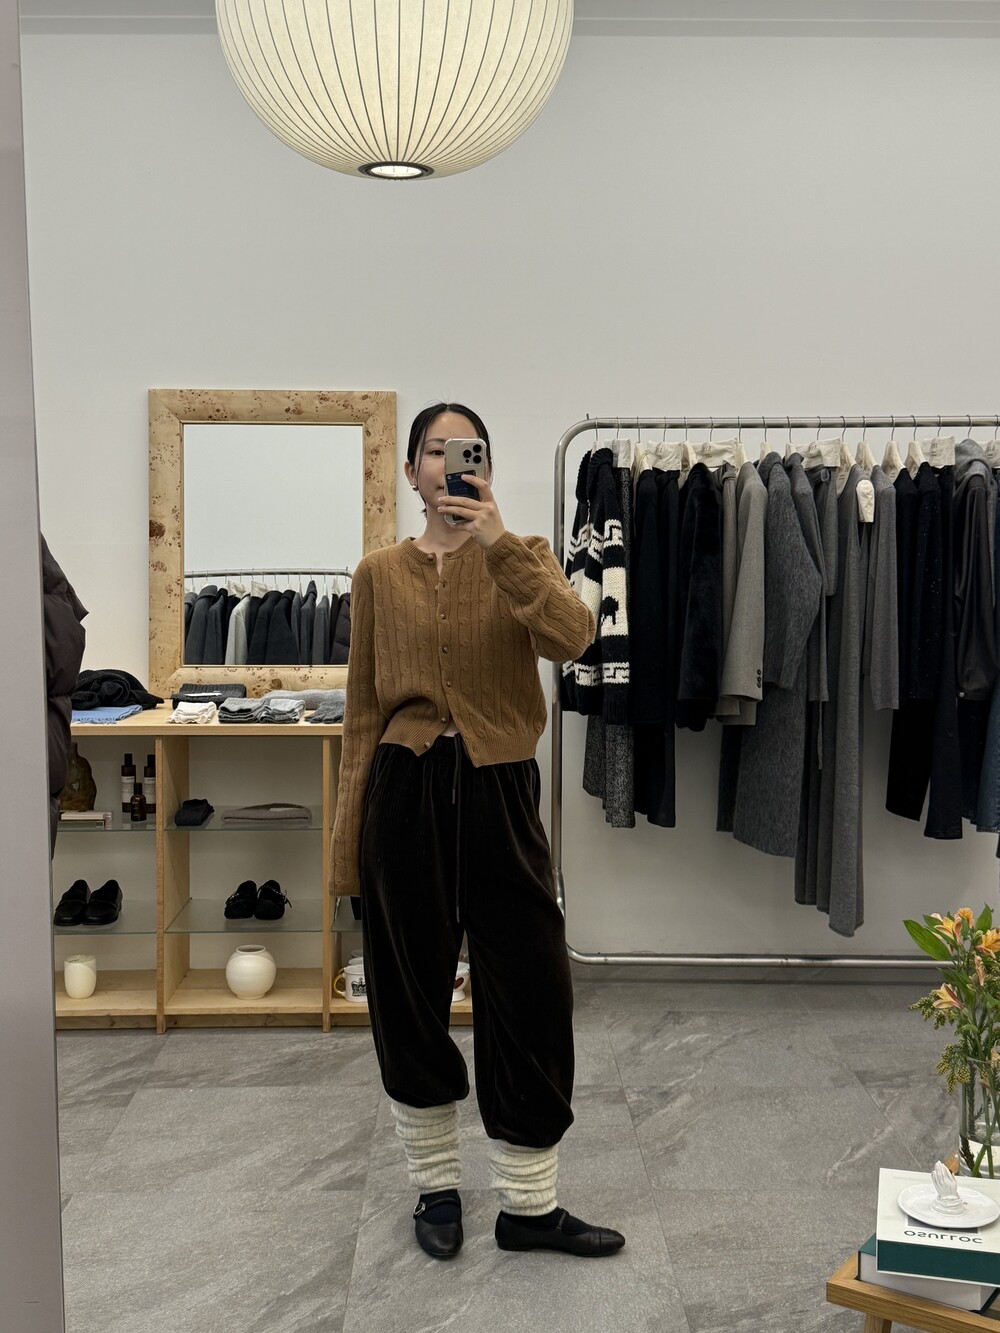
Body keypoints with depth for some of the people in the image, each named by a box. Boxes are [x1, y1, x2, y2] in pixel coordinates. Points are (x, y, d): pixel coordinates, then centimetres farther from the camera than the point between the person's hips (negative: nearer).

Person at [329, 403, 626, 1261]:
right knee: (411, 995, 10)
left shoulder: (523, 557, 4)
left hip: (499, 795, 0)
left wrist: (498, 543, -26)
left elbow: (572, 637, -18)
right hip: (406, 793, 0)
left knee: (533, 995, 3)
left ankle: (530, 1205, 21)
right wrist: (349, 844, 3)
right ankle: (437, 1187, 31)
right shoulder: (380, 574, 4)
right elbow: (364, 713, 5)